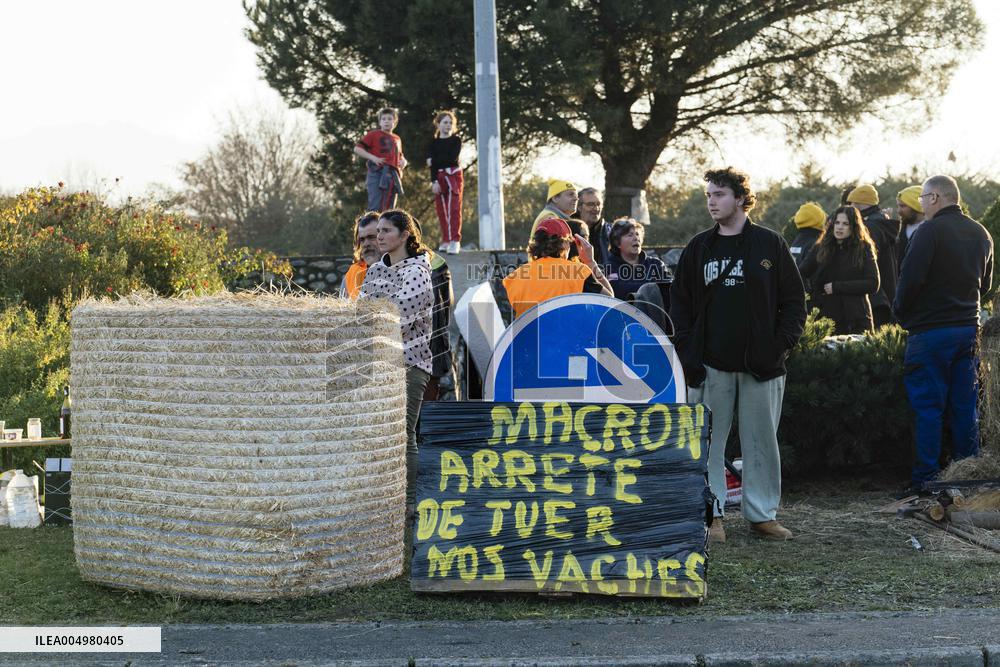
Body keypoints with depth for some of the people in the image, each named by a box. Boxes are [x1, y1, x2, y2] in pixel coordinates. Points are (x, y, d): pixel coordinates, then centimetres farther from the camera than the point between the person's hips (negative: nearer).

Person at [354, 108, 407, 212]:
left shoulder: (397, 139, 20)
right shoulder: (374, 135, 4)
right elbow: (357, 149, -1)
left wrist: (403, 161, 11)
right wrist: (373, 158, -14)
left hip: (393, 175, 6)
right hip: (377, 173, -6)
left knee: (389, 209, 6)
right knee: (375, 208, -14)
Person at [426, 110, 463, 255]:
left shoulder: (456, 140, 4)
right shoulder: (433, 143, 9)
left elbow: (453, 157, -12)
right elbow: (432, 164, 0)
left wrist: (434, 160, -7)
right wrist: (434, 181, -12)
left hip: (454, 176, -3)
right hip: (439, 177, 3)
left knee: (454, 208, -11)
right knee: (441, 210, 2)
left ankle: (455, 241, -18)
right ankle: (446, 240, 9)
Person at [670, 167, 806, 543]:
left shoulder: (771, 245, 4)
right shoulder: (698, 248, 9)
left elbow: (794, 300, 6)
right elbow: (680, 302, 10)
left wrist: (782, 343, -5)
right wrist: (687, 352, 0)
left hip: (761, 365, -1)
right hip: (711, 364, 1)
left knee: (761, 441, 5)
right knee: (708, 441, 3)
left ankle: (762, 514, 15)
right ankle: (710, 514, 11)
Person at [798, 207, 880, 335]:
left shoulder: (864, 250, 1)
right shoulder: (821, 248, 8)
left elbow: (873, 284, -7)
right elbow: (801, 273, 1)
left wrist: (837, 287, -10)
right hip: (826, 318, 2)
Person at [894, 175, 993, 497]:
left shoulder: (930, 231, -13)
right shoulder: (981, 234, 11)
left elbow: (911, 278, -18)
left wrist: (902, 313, -2)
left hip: (930, 330, -7)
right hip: (969, 329, 7)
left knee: (928, 408, -2)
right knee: (964, 407, 10)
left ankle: (925, 480, 1)